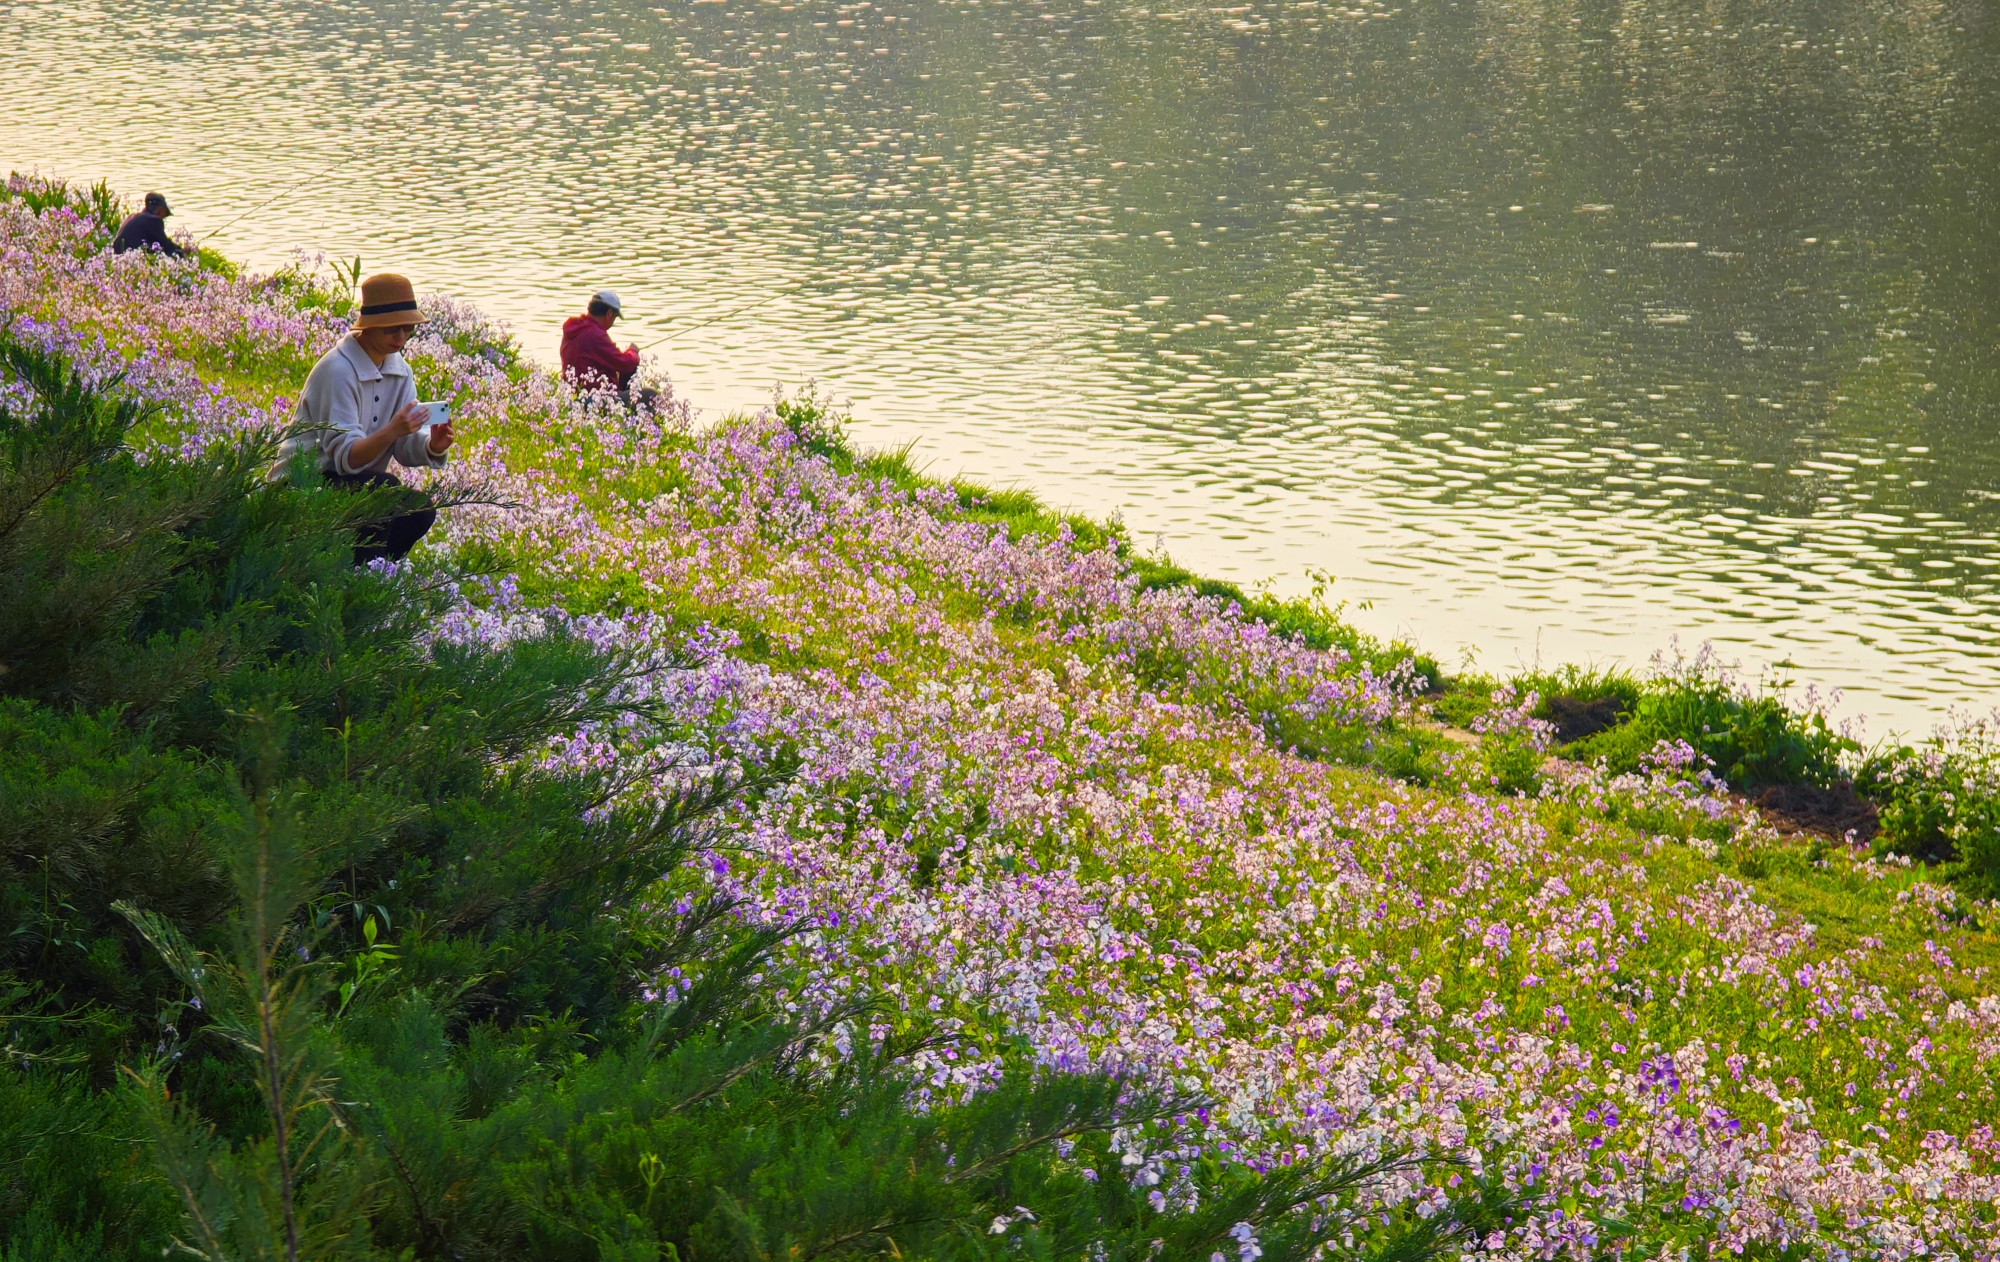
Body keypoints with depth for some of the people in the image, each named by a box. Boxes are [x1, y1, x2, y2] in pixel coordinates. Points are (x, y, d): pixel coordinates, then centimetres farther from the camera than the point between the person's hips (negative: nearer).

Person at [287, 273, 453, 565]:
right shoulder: (338, 370, -20)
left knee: (420, 509, -15)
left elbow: (406, 447, -2)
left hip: (357, 483, 7)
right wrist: (391, 431, -41)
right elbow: (345, 456, -24)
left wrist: (433, 446, -25)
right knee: (385, 489, -30)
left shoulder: (399, 369, 4)